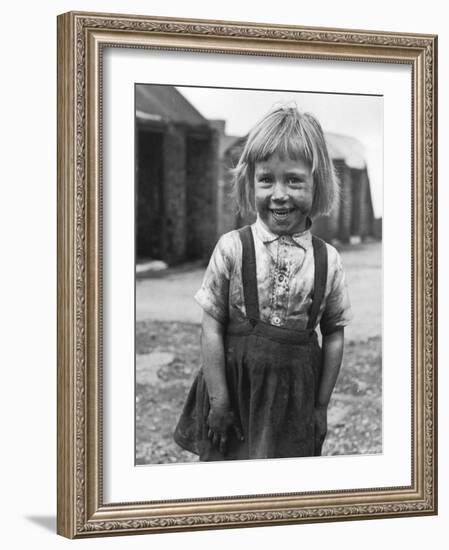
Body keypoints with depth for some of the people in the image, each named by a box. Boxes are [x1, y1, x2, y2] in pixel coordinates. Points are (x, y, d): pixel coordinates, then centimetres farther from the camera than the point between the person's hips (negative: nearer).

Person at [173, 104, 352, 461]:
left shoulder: (327, 260, -3)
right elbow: (212, 327, -6)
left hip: (296, 395, 1)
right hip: (237, 388, -1)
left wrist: (321, 405, 4)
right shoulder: (232, 249, -8)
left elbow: (334, 334, 4)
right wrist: (218, 399, -8)